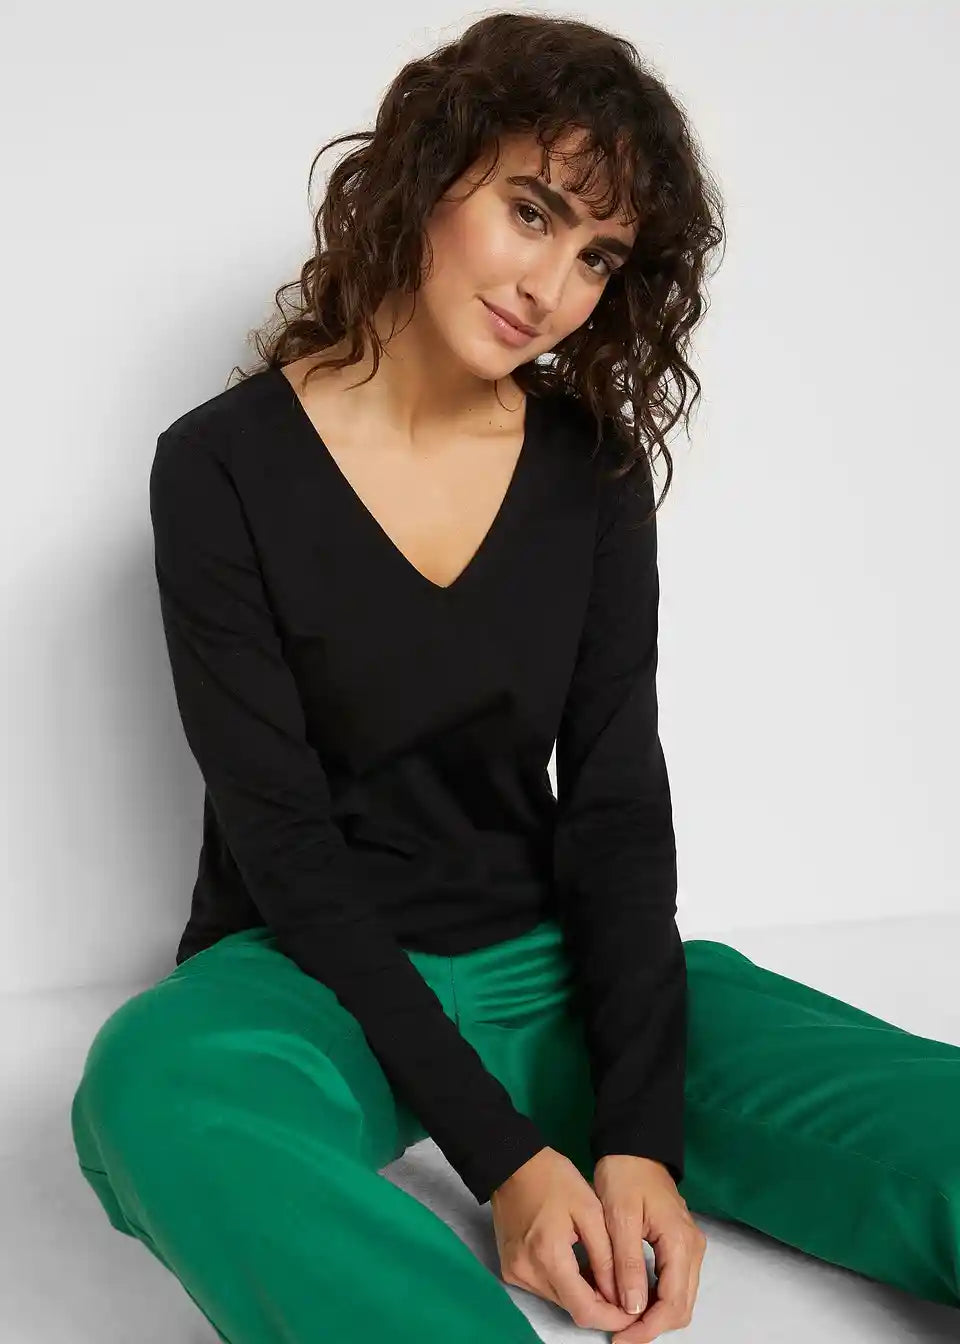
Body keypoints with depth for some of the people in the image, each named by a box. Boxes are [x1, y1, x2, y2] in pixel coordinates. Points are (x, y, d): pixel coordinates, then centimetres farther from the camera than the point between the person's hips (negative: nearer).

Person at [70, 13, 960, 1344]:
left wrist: (639, 1133, -17)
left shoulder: (592, 470, 2)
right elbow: (285, 840, -12)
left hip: (546, 966, 2)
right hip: (316, 979, -1)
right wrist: (500, 1152, -20)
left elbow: (619, 809, -3)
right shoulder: (225, 467, -8)